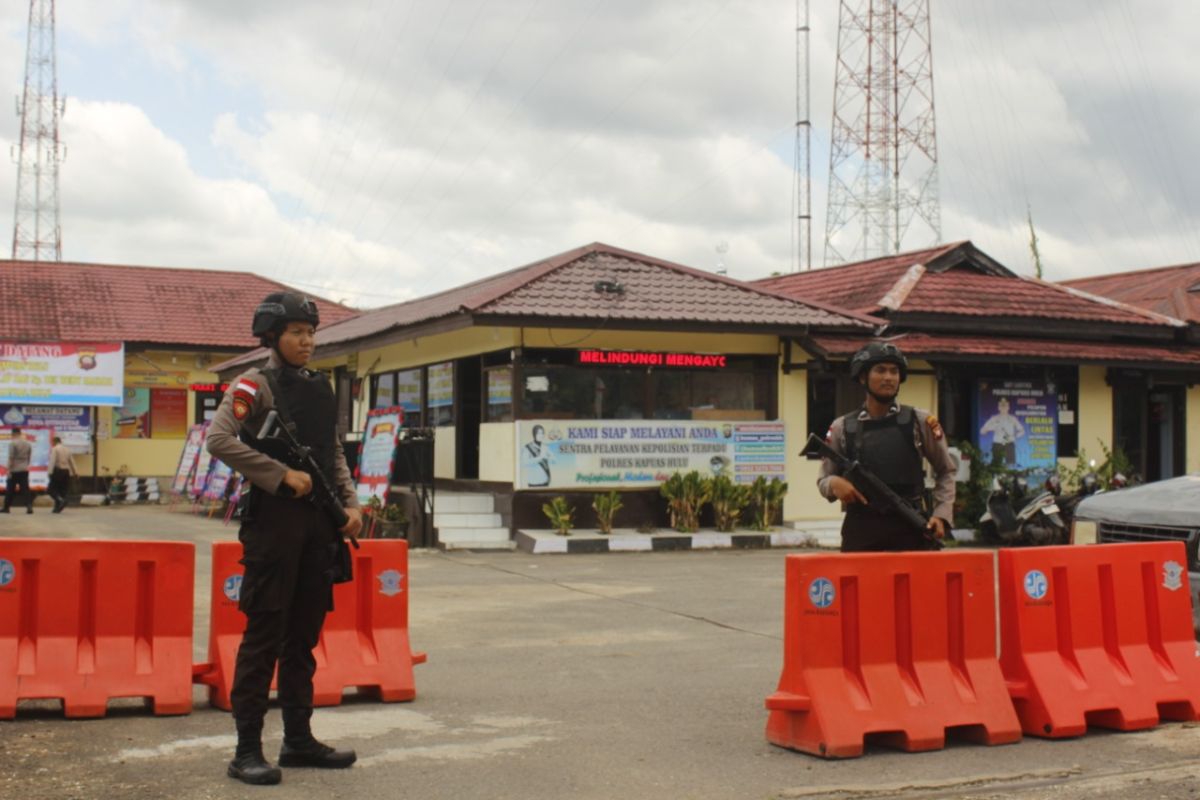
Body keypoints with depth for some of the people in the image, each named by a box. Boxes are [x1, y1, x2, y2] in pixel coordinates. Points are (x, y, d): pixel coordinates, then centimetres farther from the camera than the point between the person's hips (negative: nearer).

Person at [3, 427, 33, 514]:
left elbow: (11, 458, -14)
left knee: (10, 490, 6)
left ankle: (6, 508, 15)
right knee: (25, 489, 1)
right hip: (24, 470, 5)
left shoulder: (13, 443, -10)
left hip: (14, 470, -5)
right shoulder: (27, 443, 8)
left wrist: (9, 470, -13)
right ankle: (29, 506, -12)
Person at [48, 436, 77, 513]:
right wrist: (74, 472, 21)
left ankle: (61, 500, -23)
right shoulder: (67, 449, 14)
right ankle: (57, 508, 8)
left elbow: (52, 461, -14)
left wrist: (50, 472, -18)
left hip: (58, 471, -6)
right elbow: (71, 461, 16)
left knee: (51, 489, -1)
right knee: (62, 490, 8)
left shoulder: (54, 449, -4)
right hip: (66, 471, 6)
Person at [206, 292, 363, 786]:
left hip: (320, 524, 7)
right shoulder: (255, 385, -5)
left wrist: (350, 503, 7)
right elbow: (219, 440, -18)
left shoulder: (321, 388, 16)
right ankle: (247, 750, 2)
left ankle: (298, 740, 21)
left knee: (305, 636, 12)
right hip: (273, 522, -7)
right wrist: (282, 474, -19)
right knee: (265, 635, -4)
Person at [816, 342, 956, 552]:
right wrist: (834, 483, -11)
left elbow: (945, 472, 12)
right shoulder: (842, 428, 7)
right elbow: (823, 480, 12)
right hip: (860, 531, 1)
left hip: (909, 529, -1)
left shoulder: (920, 422, 5)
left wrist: (941, 514, -2)